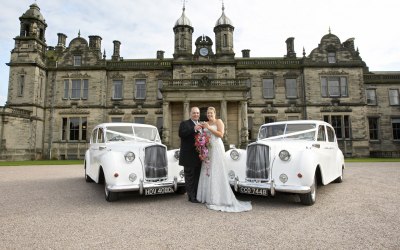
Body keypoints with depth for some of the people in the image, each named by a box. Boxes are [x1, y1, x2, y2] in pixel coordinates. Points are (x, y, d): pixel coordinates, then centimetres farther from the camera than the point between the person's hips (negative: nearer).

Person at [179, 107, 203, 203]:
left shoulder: (200, 125, 18)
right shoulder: (184, 123, -4)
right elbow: (181, 134, -22)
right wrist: (194, 129, -30)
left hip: (198, 156, 7)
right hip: (189, 156, -7)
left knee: (197, 176, 13)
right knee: (190, 176, 0)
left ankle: (197, 195, 23)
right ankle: (191, 196, 8)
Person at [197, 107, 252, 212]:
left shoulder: (219, 121, -2)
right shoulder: (206, 123, 16)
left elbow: (221, 134, -13)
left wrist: (209, 128, -15)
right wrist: (202, 129, 3)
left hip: (216, 148, -7)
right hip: (207, 149, 7)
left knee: (216, 172, -7)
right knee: (207, 171, 6)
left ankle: (218, 198, -2)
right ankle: (208, 196, 14)